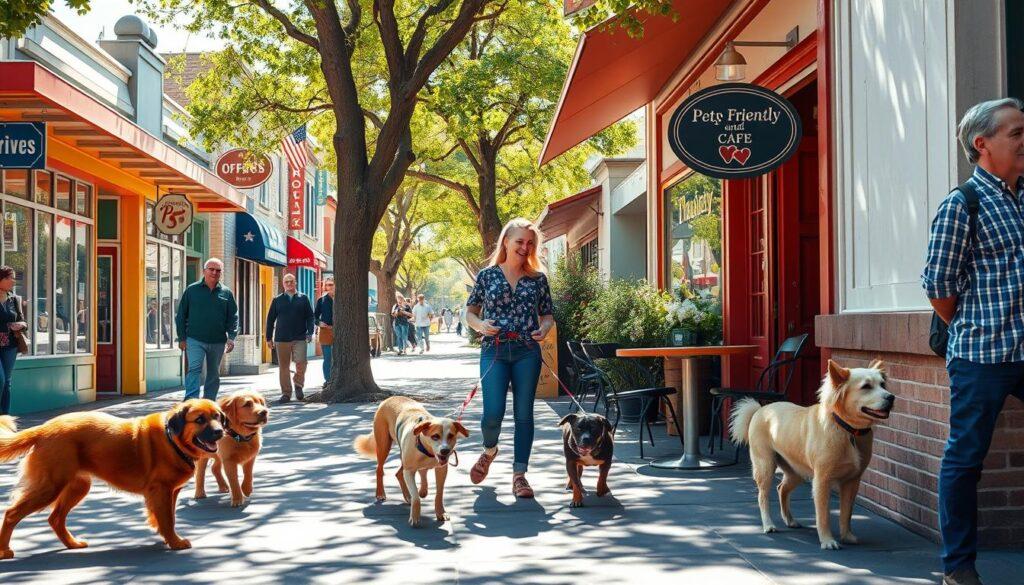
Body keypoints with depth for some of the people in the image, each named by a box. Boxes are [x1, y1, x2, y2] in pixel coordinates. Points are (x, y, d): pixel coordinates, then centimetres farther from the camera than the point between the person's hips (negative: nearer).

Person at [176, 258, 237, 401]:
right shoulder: (192, 290, 3)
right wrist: (182, 338, 1)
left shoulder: (226, 293, 7)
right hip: (195, 340, -3)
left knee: (214, 375, 11)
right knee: (194, 369, -16)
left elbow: (233, 317, 7)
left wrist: (231, 337, -7)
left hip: (218, 342, 3)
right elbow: (181, 315, 5)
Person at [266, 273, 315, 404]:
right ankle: (286, 393, 10)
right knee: (283, 367, 2)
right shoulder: (277, 300, 11)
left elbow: (310, 316, 6)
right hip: (281, 338, 1)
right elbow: (270, 319, 12)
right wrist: (269, 338, 8)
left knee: (301, 363, -13)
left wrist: (310, 332, -6)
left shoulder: (303, 299, 9)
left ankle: (298, 385, 12)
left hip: (299, 338, -1)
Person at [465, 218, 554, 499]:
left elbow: (547, 315, 13)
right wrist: (480, 325, -11)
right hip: (494, 351, -1)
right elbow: (469, 312, 10)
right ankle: (489, 451, 24)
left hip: (527, 352, 2)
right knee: (493, 412, -10)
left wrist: (544, 328, -9)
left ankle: (519, 474, 11)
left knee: (524, 413, 2)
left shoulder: (538, 279, 8)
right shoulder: (487, 275, 5)